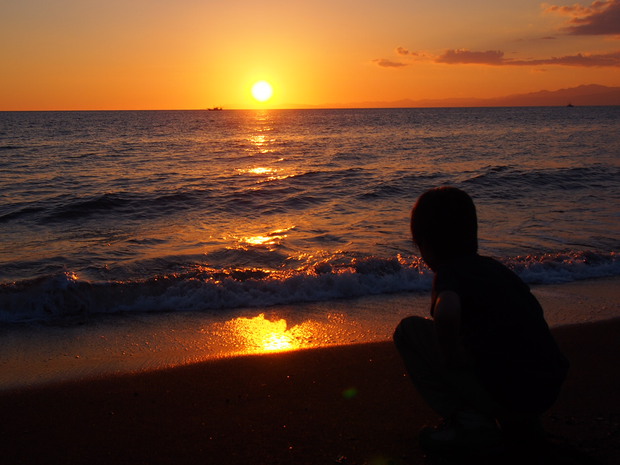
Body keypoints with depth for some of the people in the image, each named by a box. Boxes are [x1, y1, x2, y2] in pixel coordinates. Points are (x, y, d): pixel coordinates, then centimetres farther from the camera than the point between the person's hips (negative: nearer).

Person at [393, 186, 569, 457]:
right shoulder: (494, 267, 17)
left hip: (506, 393, -8)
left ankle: (474, 427, -1)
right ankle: (521, 424, 21)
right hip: (548, 393, 8)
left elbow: (446, 313, -32)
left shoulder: (449, 272, -7)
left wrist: (450, 360, -11)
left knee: (408, 331, 1)